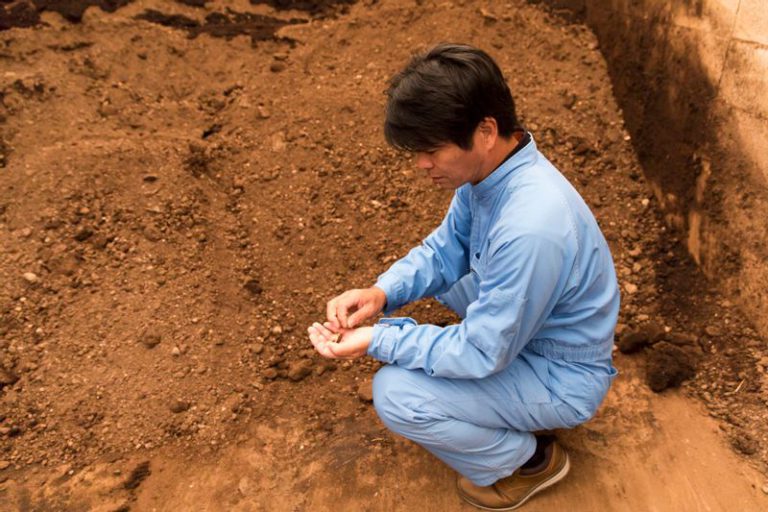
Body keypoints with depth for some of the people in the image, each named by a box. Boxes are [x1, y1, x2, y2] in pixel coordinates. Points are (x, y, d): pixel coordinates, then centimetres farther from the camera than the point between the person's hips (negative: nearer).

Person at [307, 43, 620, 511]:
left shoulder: (530, 228, -39)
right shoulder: (489, 166, -12)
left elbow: (482, 353, -29)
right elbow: (445, 250, 1)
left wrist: (377, 341, -25)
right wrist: (382, 292, -15)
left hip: (565, 380, -8)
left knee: (396, 394, -21)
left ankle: (530, 460, 6)